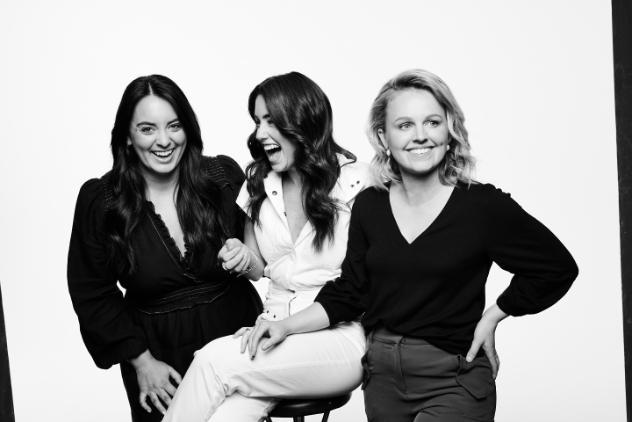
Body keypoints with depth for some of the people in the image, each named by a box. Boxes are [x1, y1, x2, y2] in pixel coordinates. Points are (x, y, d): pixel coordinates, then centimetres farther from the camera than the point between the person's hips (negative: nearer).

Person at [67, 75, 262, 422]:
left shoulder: (224, 177, -4)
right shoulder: (99, 201, -6)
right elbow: (92, 294, 0)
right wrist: (142, 361, -4)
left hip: (235, 334, 1)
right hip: (156, 351, 0)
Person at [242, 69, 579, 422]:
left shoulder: (484, 206, -12)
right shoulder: (369, 206, 0)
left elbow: (557, 267, 0)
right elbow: (350, 292, 6)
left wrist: (492, 316, -4)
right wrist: (287, 326, -5)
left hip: (453, 382, -4)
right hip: (382, 375, 5)